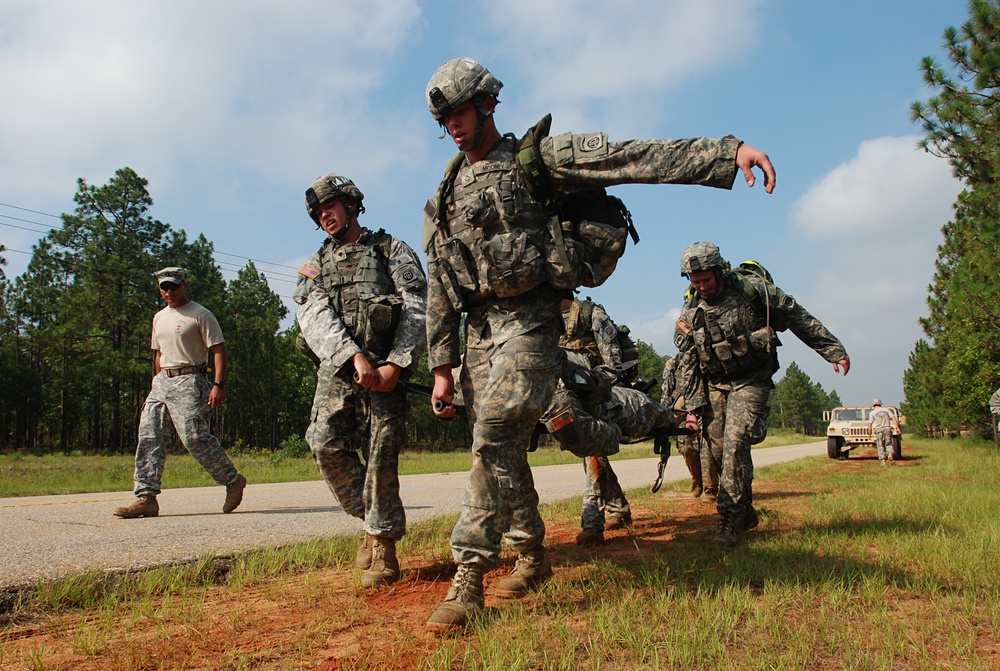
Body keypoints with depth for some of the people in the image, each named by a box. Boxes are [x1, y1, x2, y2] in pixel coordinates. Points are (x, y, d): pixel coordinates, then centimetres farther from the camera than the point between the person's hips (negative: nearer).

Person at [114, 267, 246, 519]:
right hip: (162, 381, 8)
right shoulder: (159, 318, 20)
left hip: (190, 380, -7)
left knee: (194, 437, -16)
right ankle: (146, 498, -4)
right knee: (148, 436, -4)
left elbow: (219, 351, -9)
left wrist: (218, 385, -19)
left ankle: (233, 481, 2)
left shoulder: (200, 315, -3)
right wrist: (158, 385, 20)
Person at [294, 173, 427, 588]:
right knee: (326, 444, -13)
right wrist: (355, 357, -17)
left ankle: (382, 543, 5)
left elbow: (417, 308, 0)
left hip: (386, 369, -3)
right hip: (336, 368, 3)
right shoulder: (315, 266, 20)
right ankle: (368, 516, 8)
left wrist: (395, 364, -13)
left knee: (381, 456, -8)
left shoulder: (392, 250, 11)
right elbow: (315, 315, 1)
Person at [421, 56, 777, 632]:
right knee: (503, 451, 11)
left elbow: (629, 157, -12)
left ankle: (469, 579, -13)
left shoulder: (537, 158, 0)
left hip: (531, 322, -6)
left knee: (494, 439, -18)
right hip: (479, 330, 6)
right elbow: (440, 288, 15)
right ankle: (533, 557, 30)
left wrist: (727, 152, -22)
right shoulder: (445, 196, 16)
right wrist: (442, 366, 9)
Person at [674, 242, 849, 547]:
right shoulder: (690, 313, -1)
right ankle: (746, 512, 21)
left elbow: (798, 319, -4)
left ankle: (730, 519, -16)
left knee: (735, 443, -19)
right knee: (719, 450, 1)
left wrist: (833, 350, -3)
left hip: (751, 381, -4)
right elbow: (688, 365, 6)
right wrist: (693, 405, -1)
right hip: (714, 385, 4)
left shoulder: (752, 289, -11)